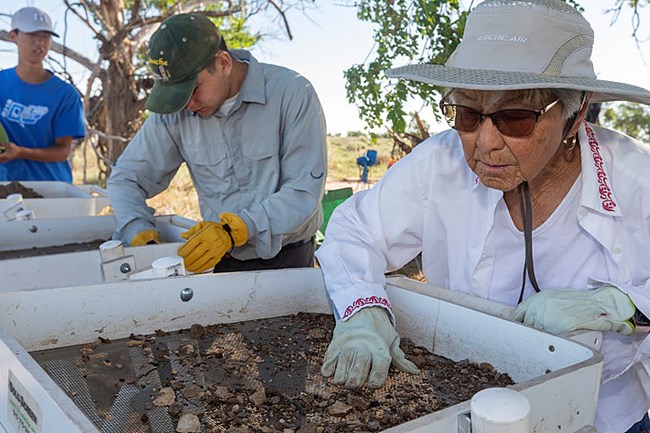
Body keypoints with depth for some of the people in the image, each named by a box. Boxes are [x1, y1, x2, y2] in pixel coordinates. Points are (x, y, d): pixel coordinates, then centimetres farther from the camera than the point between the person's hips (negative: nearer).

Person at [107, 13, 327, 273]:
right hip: (220, 262, 3)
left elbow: (305, 191, -14)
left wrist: (235, 230, -25)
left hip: (288, 259, -2)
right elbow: (125, 177, 12)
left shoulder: (292, 94, -9)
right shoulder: (175, 111, 2)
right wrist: (138, 230, -8)